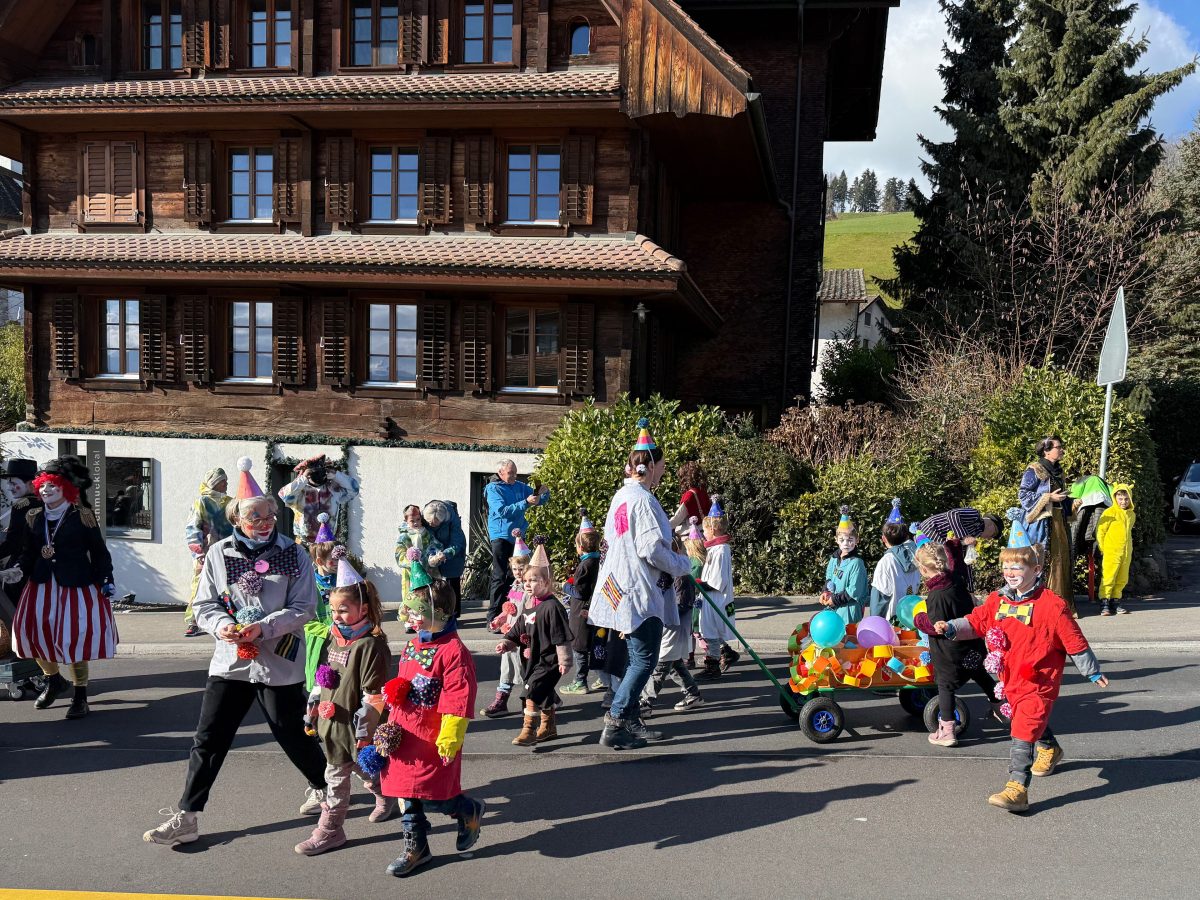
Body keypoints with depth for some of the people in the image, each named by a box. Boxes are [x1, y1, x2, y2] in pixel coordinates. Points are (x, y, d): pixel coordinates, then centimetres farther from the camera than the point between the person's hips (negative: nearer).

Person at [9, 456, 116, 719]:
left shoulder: (82, 516, -6)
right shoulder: (34, 517, 8)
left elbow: (99, 551, -3)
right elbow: (29, 552, 14)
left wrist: (106, 580, -7)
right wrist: (19, 571, -4)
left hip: (76, 585, -5)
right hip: (42, 586, 5)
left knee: (74, 637, -6)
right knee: (30, 630, -1)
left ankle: (80, 697, 10)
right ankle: (53, 679, 28)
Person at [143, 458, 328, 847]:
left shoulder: (293, 554, -6)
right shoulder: (219, 553, 0)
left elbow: (303, 607, -8)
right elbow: (204, 605, 4)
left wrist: (263, 627, -21)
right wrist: (220, 625, -17)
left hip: (279, 663, -2)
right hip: (230, 661, 2)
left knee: (291, 734, 11)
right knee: (208, 739, 4)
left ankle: (324, 787, 37)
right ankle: (186, 818, 16)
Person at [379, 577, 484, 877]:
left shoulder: (453, 651, -19)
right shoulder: (413, 645, 8)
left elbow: (458, 700, -20)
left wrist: (450, 737, -20)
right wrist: (392, 722, 21)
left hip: (433, 740, -8)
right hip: (404, 735, 8)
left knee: (431, 798, -4)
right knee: (407, 794, 15)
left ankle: (469, 810, 25)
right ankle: (416, 847, 31)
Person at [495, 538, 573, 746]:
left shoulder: (552, 606, -16)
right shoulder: (530, 606, 11)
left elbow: (561, 637, -18)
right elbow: (519, 633, 16)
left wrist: (564, 661, -19)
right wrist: (507, 643, 0)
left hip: (547, 661, -9)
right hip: (531, 660, 9)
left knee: (533, 693, -14)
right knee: (544, 696, 20)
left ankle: (528, 730, -7)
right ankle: (549, 727, 34)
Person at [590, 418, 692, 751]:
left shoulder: (621, 496, 12)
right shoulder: (643, 499, -18)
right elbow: (651, 549, -22)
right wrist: (683, 565, -6)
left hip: (621, 588, 10)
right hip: (641, 592, -10)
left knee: (636, 658, 18)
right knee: (644, 659, -3)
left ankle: (628, 717, 24)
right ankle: (615, 726, -1)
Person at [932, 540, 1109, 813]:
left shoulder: (1052, 605, -14)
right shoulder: (997, 600, 3)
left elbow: (1074, 641, -6)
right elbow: (976, 622, 7)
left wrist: (1093, 672, 3)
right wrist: (951, 628, -11)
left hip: (1038, 681, -7)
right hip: (1010, 679, 7)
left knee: (1024, 732, -15)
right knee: (1034, 722, 29)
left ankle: (1017, 788, -18)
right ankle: (1050, 750, 59)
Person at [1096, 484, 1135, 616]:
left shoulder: (1132, 514, 12)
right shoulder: (1109, 513, -8)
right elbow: (1100, 531, -7)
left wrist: (1129, 548, 18)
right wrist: (1103, 549, -6)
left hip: (1126, 553, 6)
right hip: (1111, 552, -6)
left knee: (1122, 580, 9)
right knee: (1108, 578, -7)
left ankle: (1115, 602, 18)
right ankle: (1104, 603, -4)